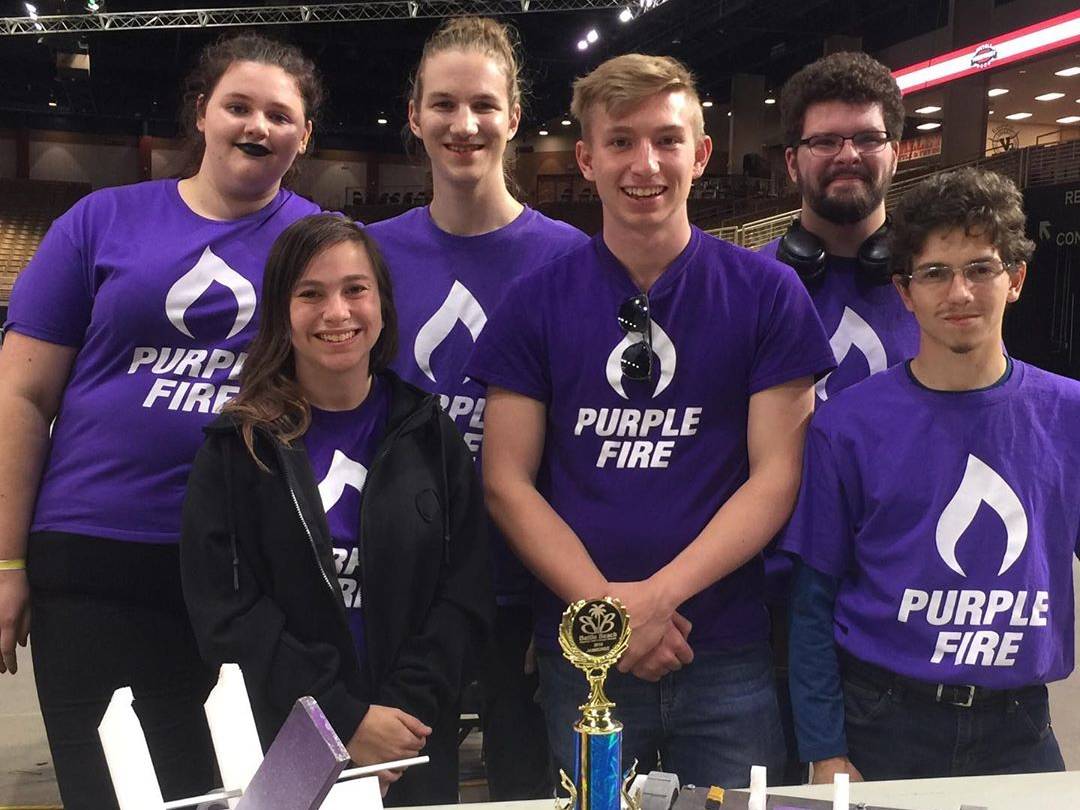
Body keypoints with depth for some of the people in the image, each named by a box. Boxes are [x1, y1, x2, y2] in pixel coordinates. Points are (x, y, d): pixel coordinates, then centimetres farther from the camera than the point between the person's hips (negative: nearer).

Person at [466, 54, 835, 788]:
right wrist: (604, 604, -13)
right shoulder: (537, 302, 1)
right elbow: (508, 482, -2)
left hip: (729, 653, 0)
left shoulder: (768, 294, -1)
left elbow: (776, 476, -4)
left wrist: (660, 595, -15)